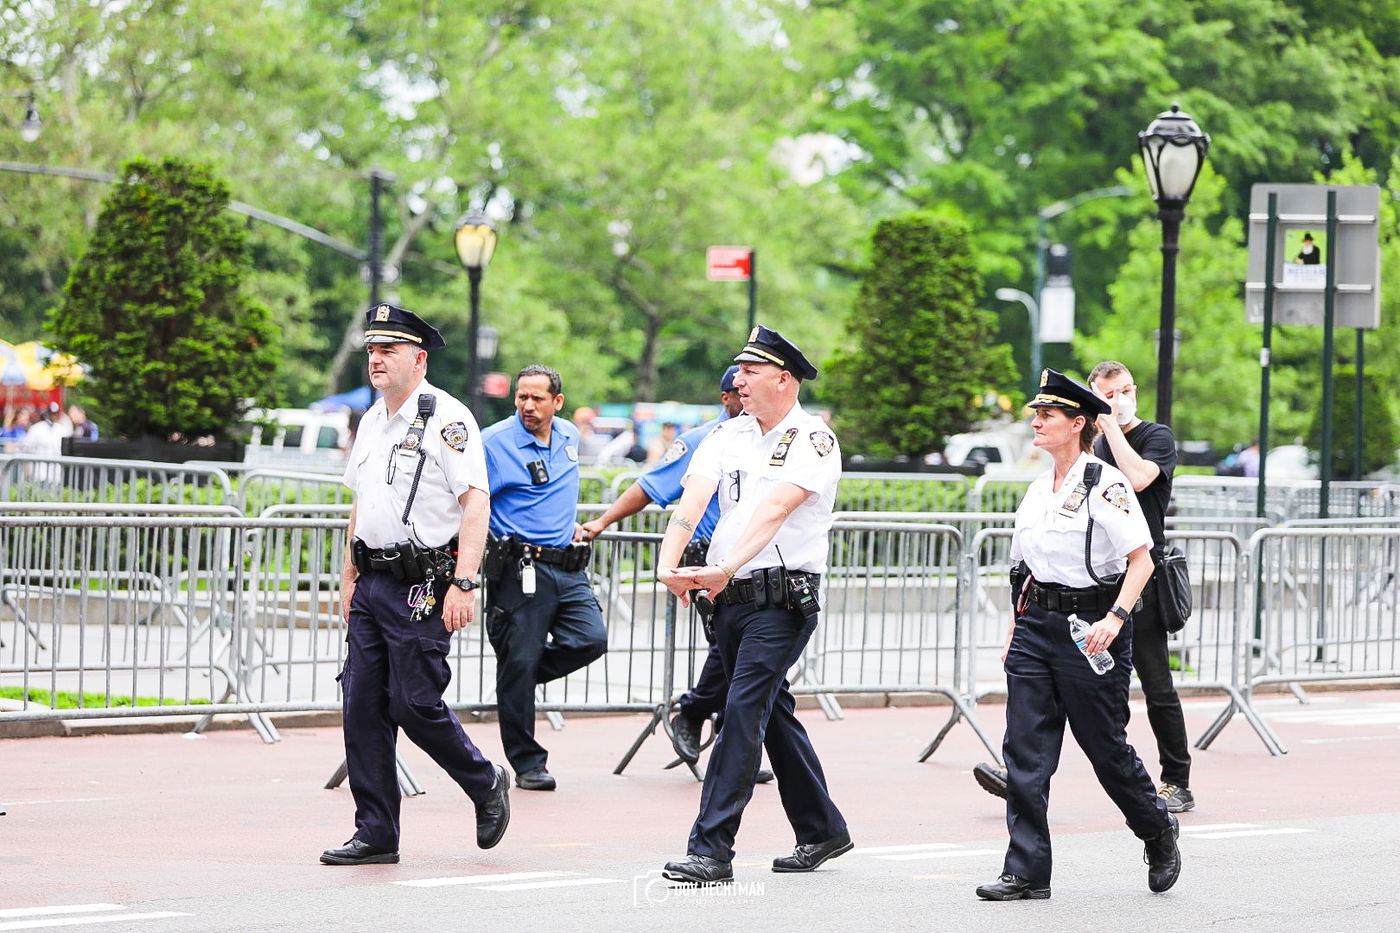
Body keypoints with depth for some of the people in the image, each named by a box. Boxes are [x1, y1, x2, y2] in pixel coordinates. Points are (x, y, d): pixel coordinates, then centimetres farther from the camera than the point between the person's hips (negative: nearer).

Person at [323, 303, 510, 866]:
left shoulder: (446, 418, -9)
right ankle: (376, 835, 8)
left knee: (415, 703, -9)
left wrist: (463, 585, -22)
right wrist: (350, 577, 22)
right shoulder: (372, 422, 16)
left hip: (424, 585, -8)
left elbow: (475, 502, -15)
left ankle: (487, 785, 16)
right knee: (362, 705, 3)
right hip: (374, 583, 8)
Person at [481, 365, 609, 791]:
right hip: (520, 568, -6)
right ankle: (528, 763, 6)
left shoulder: (569, 437, 13)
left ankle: (520, 675, 16)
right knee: (520, 663, -3)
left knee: (591, 639, -9)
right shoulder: (495, 442, -8)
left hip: (568, 567, 6)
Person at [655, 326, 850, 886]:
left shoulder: (812, 441, -8)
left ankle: (712, 849, -16)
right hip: (728, 601, 7)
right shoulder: (727, 436, 11)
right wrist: (669, 563, -22)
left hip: (782, 600, -7)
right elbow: (692, 499, -5)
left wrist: (724, 568, -35)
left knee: (743, 711, -14)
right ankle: (822, 830, 29)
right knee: (773, 714, 15)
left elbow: (774, 510, -22)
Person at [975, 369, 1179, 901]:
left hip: (1087, 629, -7)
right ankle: (1027, 872, -2)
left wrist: (1115, 617, -25)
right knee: (1025, 751, -2)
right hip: (1036, 625, 7)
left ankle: (1158, 834, 30)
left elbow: (1141, 559, -15)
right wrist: (1016, 627, 15)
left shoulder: (1105, 484, -11)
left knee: (1105, 747, 4)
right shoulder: (1039, 489, 12)